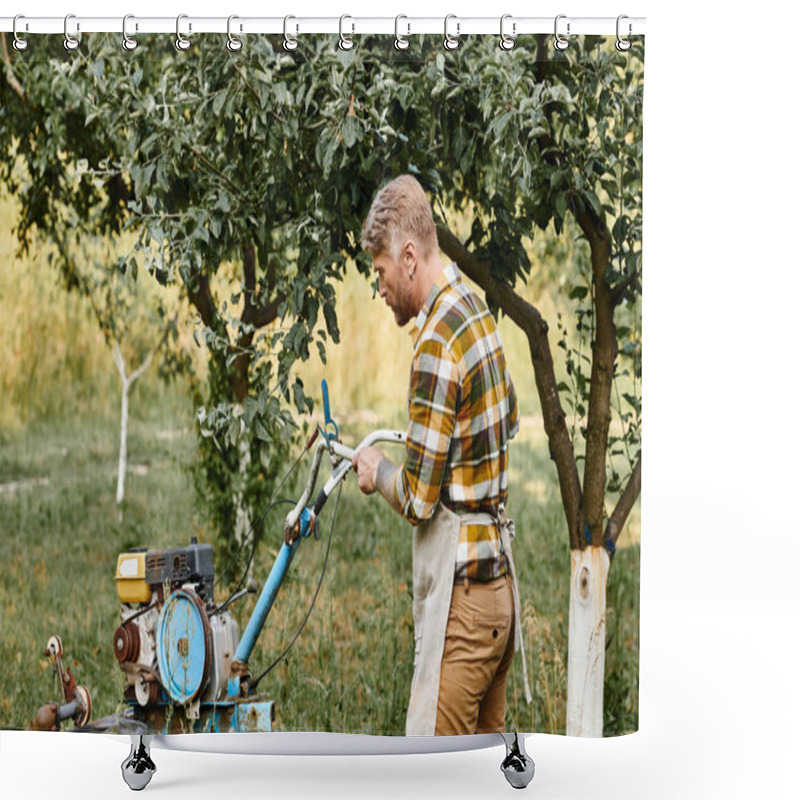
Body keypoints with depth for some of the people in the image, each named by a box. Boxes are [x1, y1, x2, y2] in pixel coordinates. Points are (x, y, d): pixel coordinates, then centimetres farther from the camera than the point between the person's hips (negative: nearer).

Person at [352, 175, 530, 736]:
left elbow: (419, 499, -17)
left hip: (460, 594, -10)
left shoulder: (436, 345, -18)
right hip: (500, 579, 10)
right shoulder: (477, 311, 10)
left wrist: (378, 472, 2)